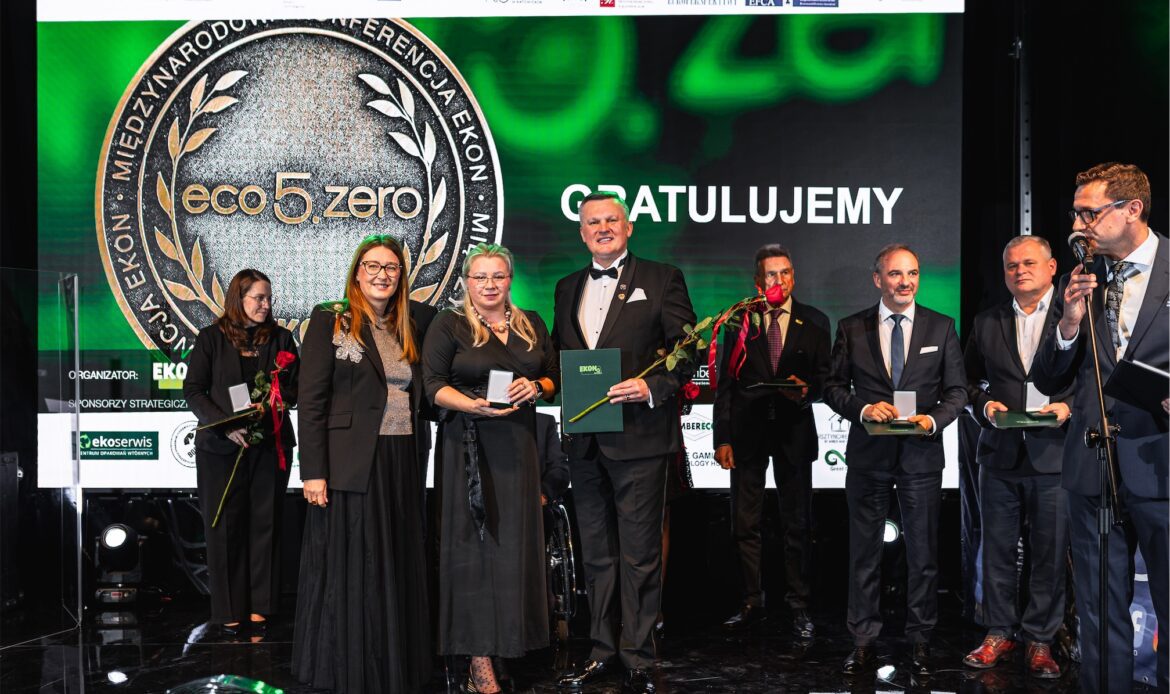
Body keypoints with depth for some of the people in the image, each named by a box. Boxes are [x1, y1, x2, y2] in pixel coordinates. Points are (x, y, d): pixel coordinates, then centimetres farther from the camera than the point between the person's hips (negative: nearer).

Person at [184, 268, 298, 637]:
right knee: (224, 527, 2)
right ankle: (228, 609, 12)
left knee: (264, 523, 4)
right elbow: (193, 390, -1)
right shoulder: (212, 337, 2)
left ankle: (259, 606, 14)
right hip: (221, 447, -1)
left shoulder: (280, 338, 7)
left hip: (269, 444, 1)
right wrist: (226, 425, -14)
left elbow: (296, 387, 7)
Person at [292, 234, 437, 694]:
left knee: (398, 570, 11)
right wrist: (313, 472, -14)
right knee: (349, 571, 3)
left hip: (402, 464, 5)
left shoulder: (410, 326, 12)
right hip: (351, 464, -5)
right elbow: (311, 400, -8)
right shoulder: (330, 321, -2)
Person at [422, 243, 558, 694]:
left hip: (519, 447, 4)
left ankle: (513, 638, 19)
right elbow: (433, 385, -6)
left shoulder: (532, 324, 14)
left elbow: (554, 376, 16)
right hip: (470, 448, -4)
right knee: (475, 548, -4)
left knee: (516, 542, 5)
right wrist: (475, 405, -22)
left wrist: (536, 387, -7)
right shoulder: (449, 325, 2)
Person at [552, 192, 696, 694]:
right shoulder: (568, 288, 16)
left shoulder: (662, 279, 1)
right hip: (584, 442, 5)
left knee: (639, 554, 0)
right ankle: (603, 651, 25)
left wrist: (651, 387, -18)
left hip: (638, 439, -5)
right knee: (596, 554, 13)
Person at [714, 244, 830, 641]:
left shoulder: (815, 322, 6)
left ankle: (799, 608, 15)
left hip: (793, 431, 0)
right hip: (747, 432, 0)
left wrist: (807, 390, -17)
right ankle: (751, 604, 17)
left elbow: (824, 376, 7)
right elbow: (725, 382, 3)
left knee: (796, 525, 5)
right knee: (745, 524, 5)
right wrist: (722, 437, -3)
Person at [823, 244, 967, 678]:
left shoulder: (941, 328, 4)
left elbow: (957, 390, 4)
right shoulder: (852, 328, 2)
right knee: (864, 552, 8)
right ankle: (863, 640, 18)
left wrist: (934, 420, -14)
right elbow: (833, 386, 3)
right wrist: (863, 408, -15)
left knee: (922, 553, 7)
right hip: (867, 455, 0)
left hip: (921, 455, 0)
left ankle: (920, 642, 19)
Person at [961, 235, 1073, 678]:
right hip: (1000, 454, 3)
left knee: (1050, 553, 5)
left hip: (1053, 454, -3)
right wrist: (984, 405, -4)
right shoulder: (987, 322, 12)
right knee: (998, 549, 9)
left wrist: (1070, 406, -16)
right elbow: (969, 380, 15)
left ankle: (1040, 640, 18)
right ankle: (999, 633, 22)